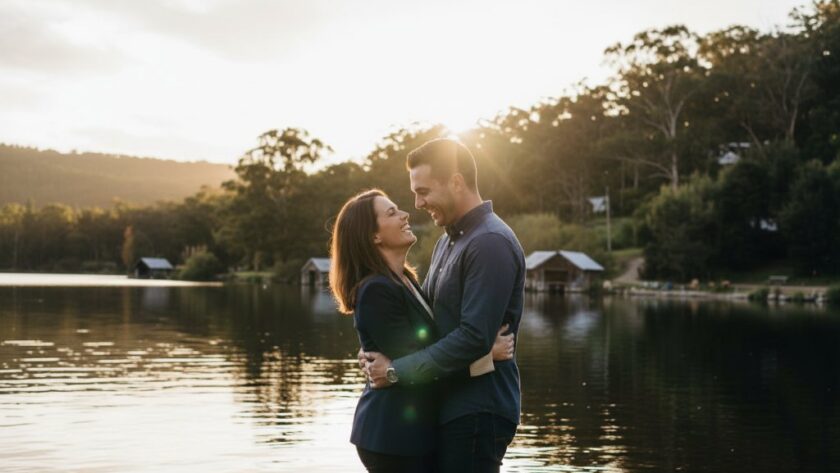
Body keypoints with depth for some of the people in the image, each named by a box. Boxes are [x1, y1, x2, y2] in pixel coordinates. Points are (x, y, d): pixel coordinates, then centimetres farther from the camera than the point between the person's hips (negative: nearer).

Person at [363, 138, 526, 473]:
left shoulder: (491, 243, -17)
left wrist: (397, 371, -17)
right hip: (451, 406, 9)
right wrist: (378, 351, -3)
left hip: (478, 411, -9)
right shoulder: (447, 241, 14)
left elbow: (475, 337, -24)